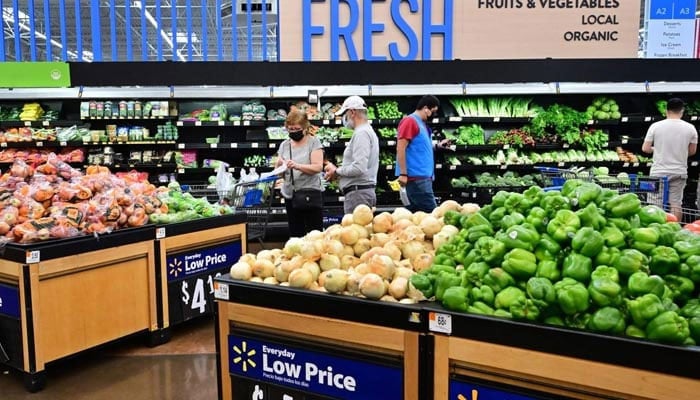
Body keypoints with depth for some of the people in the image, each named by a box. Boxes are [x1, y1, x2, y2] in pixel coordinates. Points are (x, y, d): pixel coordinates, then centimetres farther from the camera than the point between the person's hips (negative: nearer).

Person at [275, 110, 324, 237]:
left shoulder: (313, 142, -2)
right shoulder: (284, 145, 10)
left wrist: (297, 166, -28)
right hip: (290, 196, 4)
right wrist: (279, 166, -15)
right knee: (295, 235, 9)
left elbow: (318, 167, -13)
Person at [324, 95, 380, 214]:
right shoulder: (367, 131, 20)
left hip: (358, 192, -10)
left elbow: (359, 168, -23)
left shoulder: (361, 133, -13)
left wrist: (336, 171, -8)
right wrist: (338, 171, 11)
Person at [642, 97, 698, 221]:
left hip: (658, 171, -1)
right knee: (676, 203, 5)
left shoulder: (655, 126, -6)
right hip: (679, 172, 1)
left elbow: (645, 148, -5)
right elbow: (692, 151, 6)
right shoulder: (690, 128, -1)